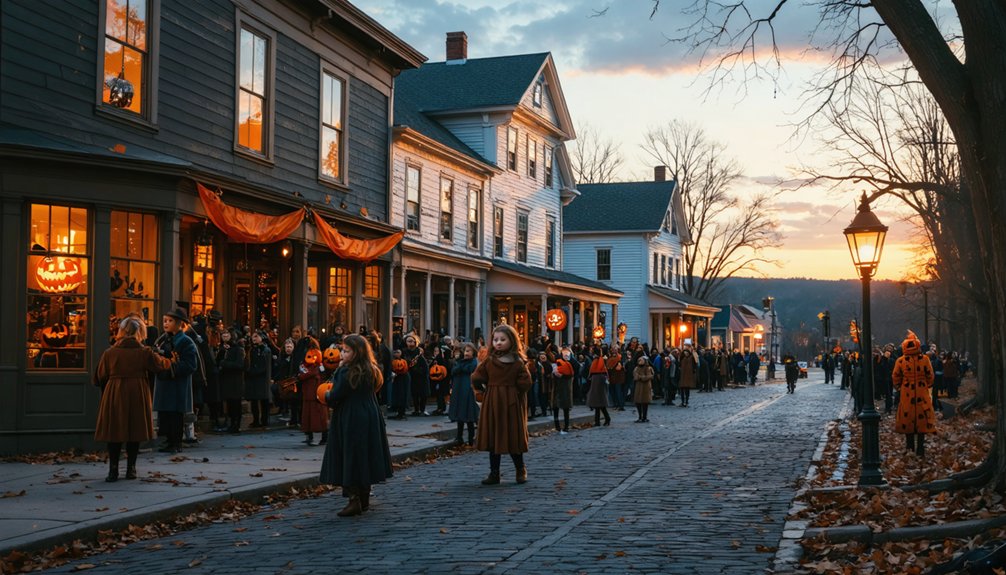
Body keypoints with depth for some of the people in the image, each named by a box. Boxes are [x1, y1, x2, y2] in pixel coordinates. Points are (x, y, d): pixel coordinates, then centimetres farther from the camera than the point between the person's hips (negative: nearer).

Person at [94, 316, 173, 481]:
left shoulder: (109, 353, -3)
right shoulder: (145, 352, -4)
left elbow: (100, 377, 3)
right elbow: (161, 364, 8)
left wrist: (105, 391, 22)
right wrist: (170, 361, 31)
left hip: (114, 395, 0)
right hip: (138, 397, 0)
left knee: (114, 431, 6)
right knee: (135, 430, 9)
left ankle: (113, 469, 1)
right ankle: (131, 469, 12)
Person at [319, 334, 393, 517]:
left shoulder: (346, 372, -17)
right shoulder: (371, 371, 6)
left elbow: (335, 397, -16)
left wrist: (326, 396, 6)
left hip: (350, 422, -7)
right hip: (370, 420, 8)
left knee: (351, 459, -3)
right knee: (366, 457, 13)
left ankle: (354, 500, -6)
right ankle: (364, 499, 20)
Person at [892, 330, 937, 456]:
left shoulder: (900, 361, -7)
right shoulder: (925, 359, -8)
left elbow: (895, 377, 1)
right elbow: (930, 376, 0)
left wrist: (899, 388, 18)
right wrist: (928, 387, 18)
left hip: (906, 394, 0)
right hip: (922, 393, 0)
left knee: (907, 418, 12)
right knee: (922, 419, 5)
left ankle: (910, 446, 21)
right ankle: (920, 449, 4)